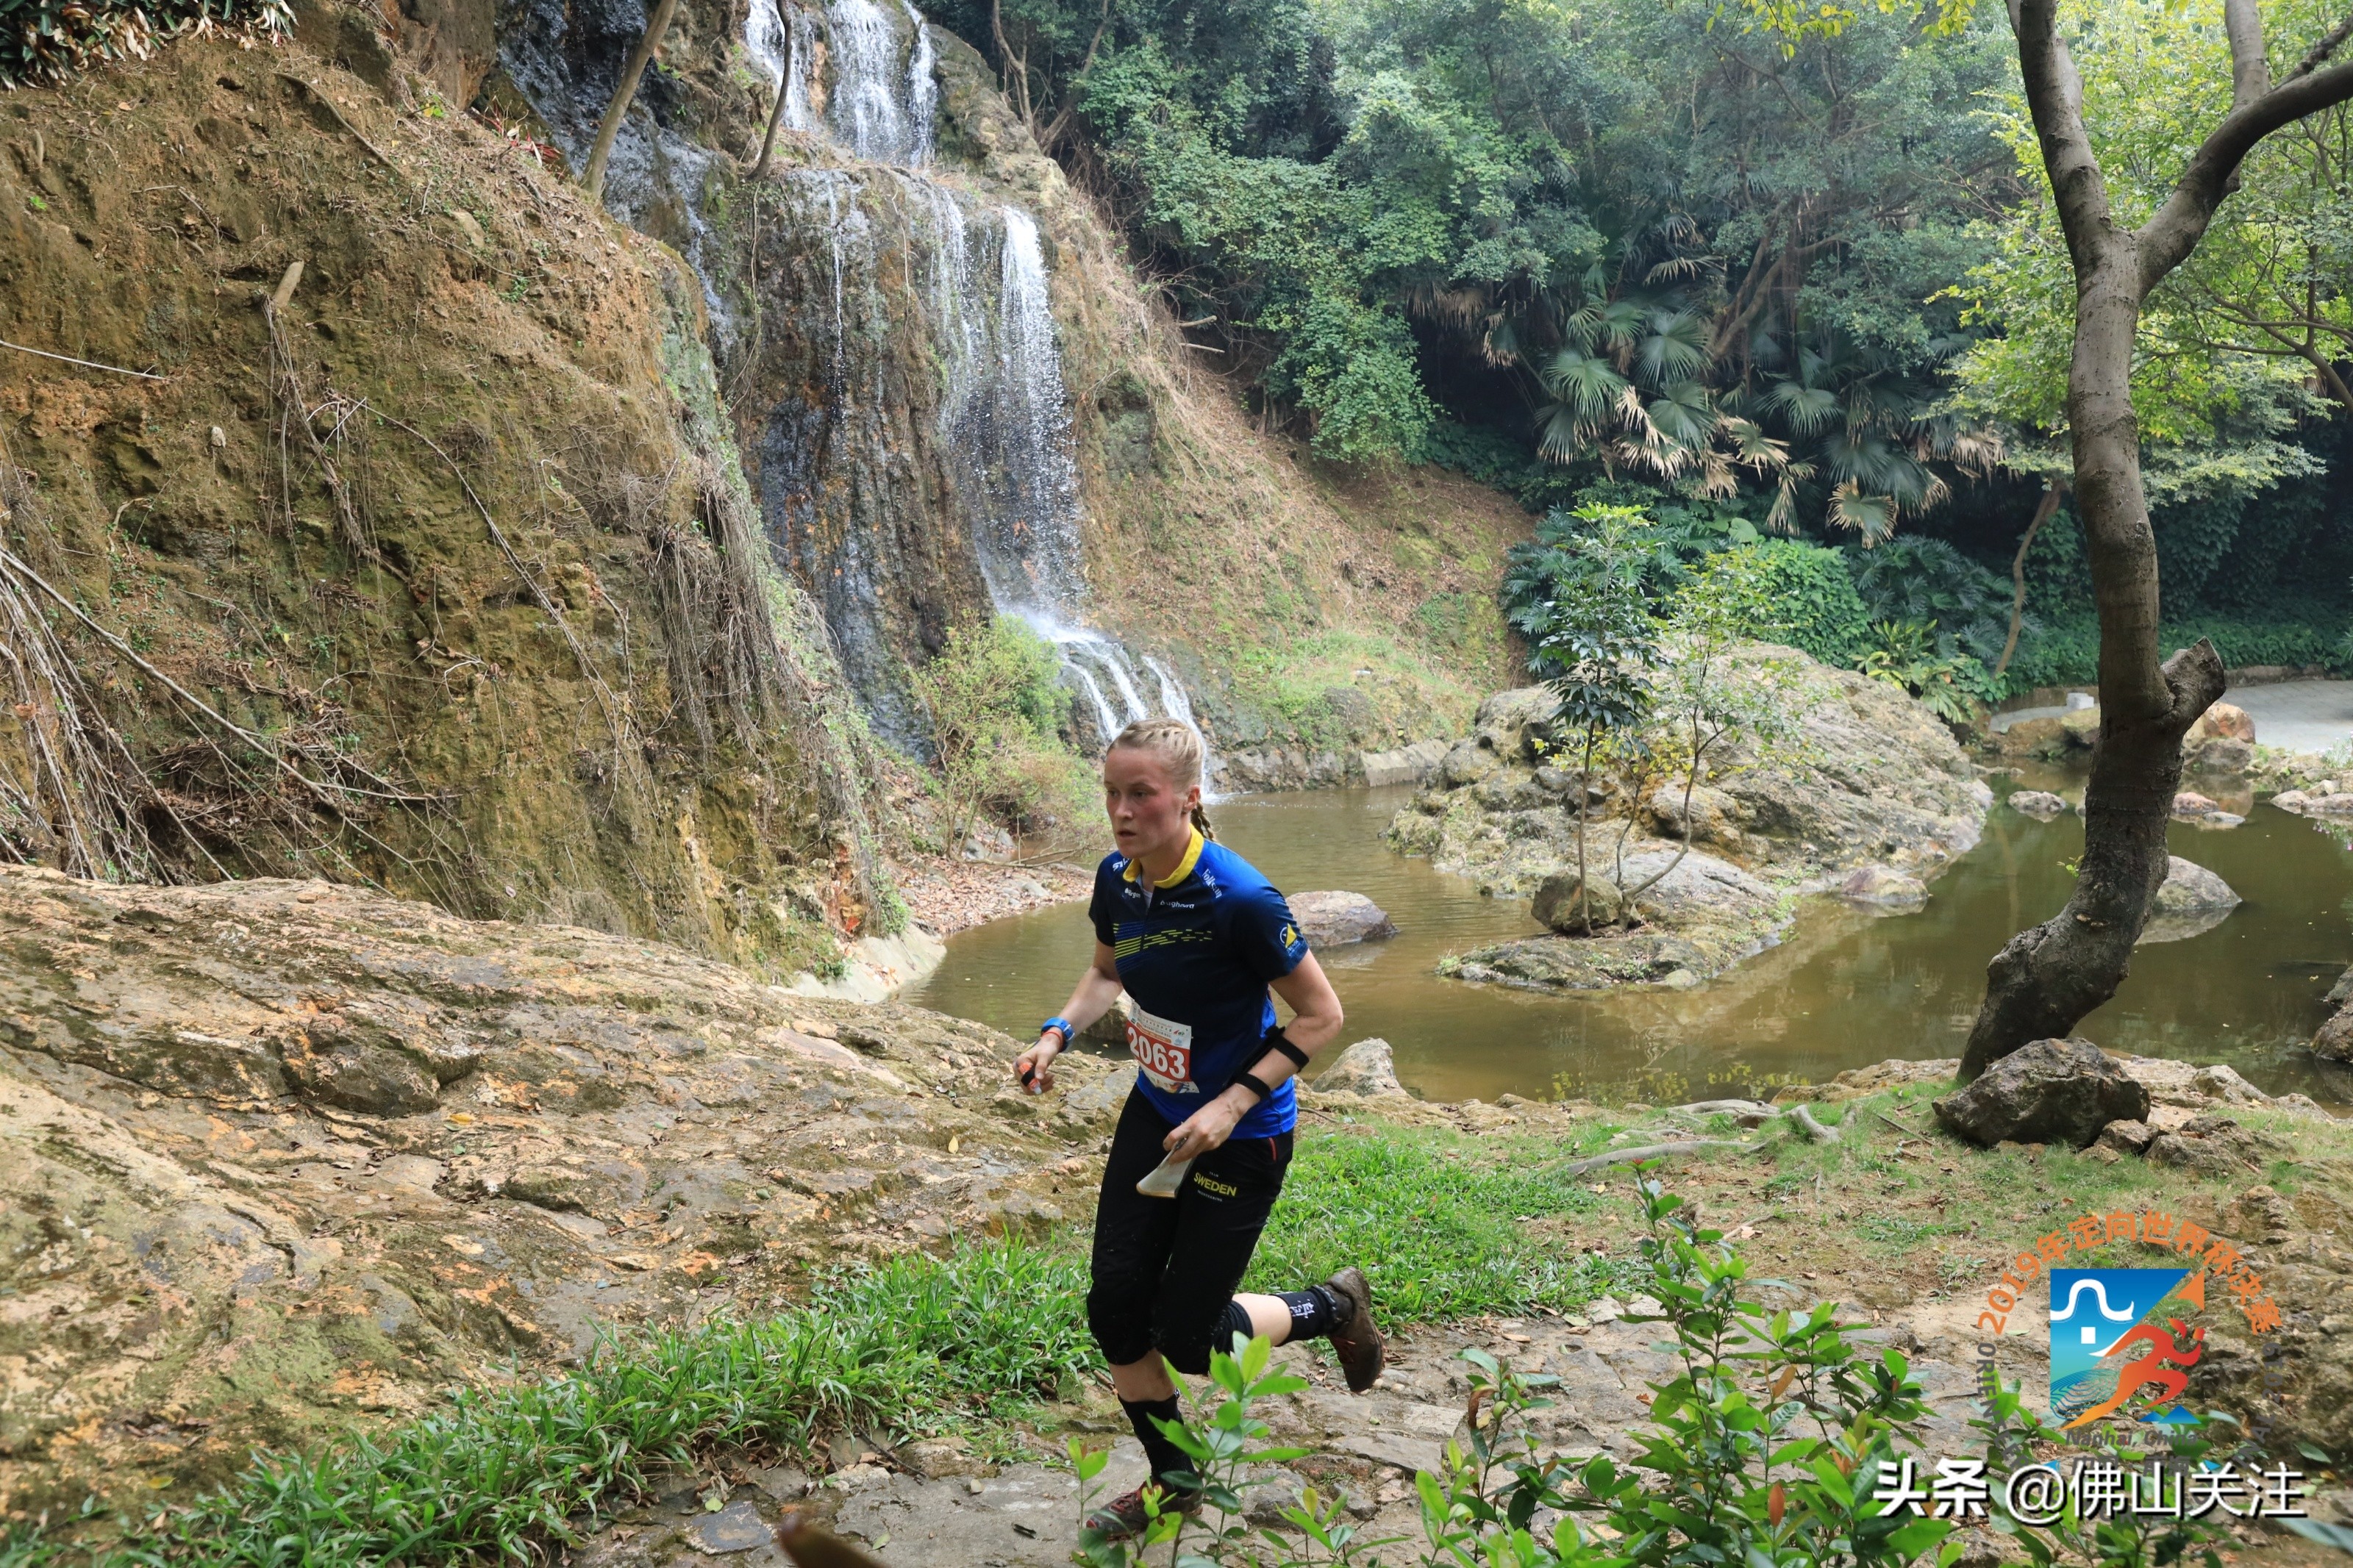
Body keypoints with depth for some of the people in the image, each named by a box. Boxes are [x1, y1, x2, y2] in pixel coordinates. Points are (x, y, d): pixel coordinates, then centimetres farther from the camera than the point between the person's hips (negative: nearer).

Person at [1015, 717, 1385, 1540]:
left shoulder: (1239, 898, -28)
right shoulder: (1116, 879, -7)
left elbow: (1320, 1015, -18)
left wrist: (1233, 1105, -23)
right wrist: (1057, 1034, -5)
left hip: (1241, 1134, -6)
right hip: (1155, 1113, 7)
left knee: (1189, 1339, 2)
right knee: (1115, 1312, 7)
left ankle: (1333, 1306, 31)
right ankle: (1173, 1484, 31)